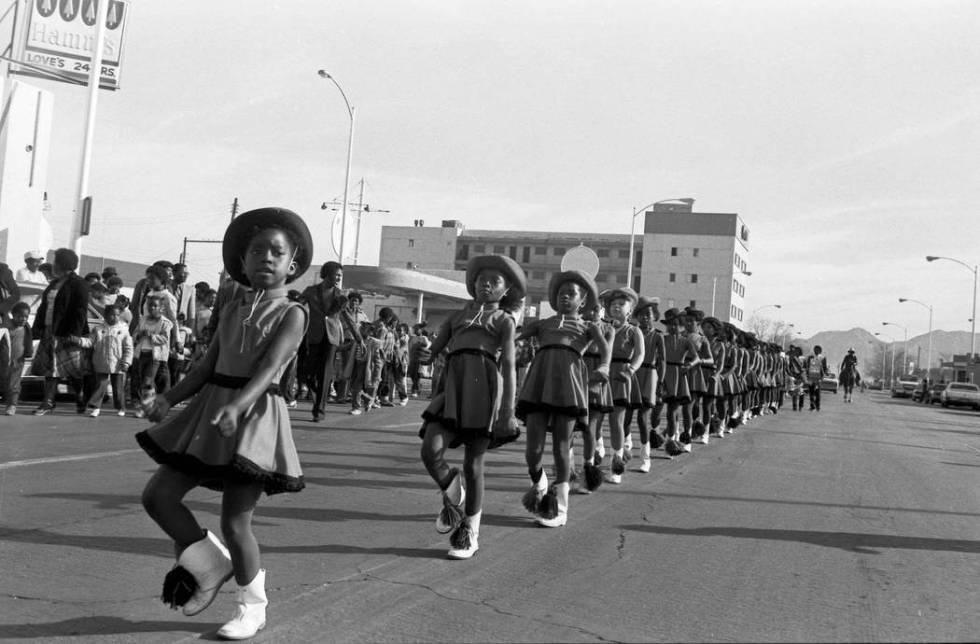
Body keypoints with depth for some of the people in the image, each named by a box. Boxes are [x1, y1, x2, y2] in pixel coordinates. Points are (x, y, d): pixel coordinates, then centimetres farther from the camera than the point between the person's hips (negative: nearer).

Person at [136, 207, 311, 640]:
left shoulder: (291, 314, -5)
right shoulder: (232, 311, 12)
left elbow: (268, 369, -20)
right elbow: (208, 367, 13)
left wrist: (236, 405, -35)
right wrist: (169, 398, -1)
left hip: (253, 414, -6)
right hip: (209, 411, 6)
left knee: (235, 521, -3)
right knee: (158, 495, 1)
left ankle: (251, 607, 20)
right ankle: (212, 565, 22)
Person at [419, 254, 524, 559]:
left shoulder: (504, 320, 10)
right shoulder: (458, 316, 22)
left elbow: (508, 365, -1)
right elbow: (434, 350, 21)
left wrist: (508, 411, -8)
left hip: (484, 388, -3)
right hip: (452, 388, 3)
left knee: (473, 464, 0)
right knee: (431, 450, -17)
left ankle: (469, 534, 15)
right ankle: (453, 497, 13)